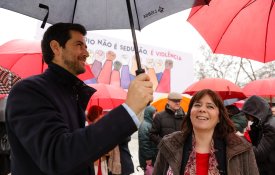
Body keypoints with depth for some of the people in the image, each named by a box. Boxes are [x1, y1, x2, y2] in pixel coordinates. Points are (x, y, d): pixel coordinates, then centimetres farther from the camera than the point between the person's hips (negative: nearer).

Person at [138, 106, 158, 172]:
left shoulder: (151, 124, 13)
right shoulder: (145, 125, -18)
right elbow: (144, 143, -22)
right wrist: (148, 158, -22)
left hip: (153, 156, 10)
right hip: (148, 157, -10)